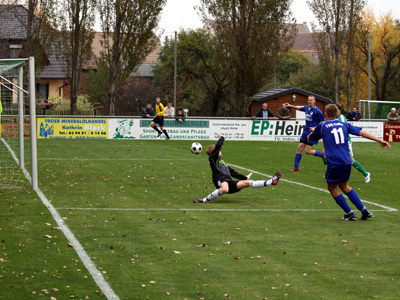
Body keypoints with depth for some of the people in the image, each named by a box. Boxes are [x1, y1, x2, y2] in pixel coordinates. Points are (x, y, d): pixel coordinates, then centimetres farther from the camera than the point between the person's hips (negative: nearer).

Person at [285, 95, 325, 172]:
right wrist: (291, 106, 25)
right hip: (306, 131, 7)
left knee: (308, 151, -9)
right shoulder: (306, 107, 7)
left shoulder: (317, 110, -14)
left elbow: (322, 121, -10)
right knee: (300, 148, 3)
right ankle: (296, 167, 9)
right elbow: (300, 108, 30)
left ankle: (323, 155, 13)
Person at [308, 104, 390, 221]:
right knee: (343, 186, 23)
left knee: (332, 188, 14)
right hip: (347, 162, 5)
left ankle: (350, 214, 13)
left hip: (334, 163, -5)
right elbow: (362, 132, 5)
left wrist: (314, 131, 46)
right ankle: (364, 211, 17)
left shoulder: (322, 126, 5)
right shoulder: (344, 125, 13)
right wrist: (380, 140, 6)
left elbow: (309, 138, 22)